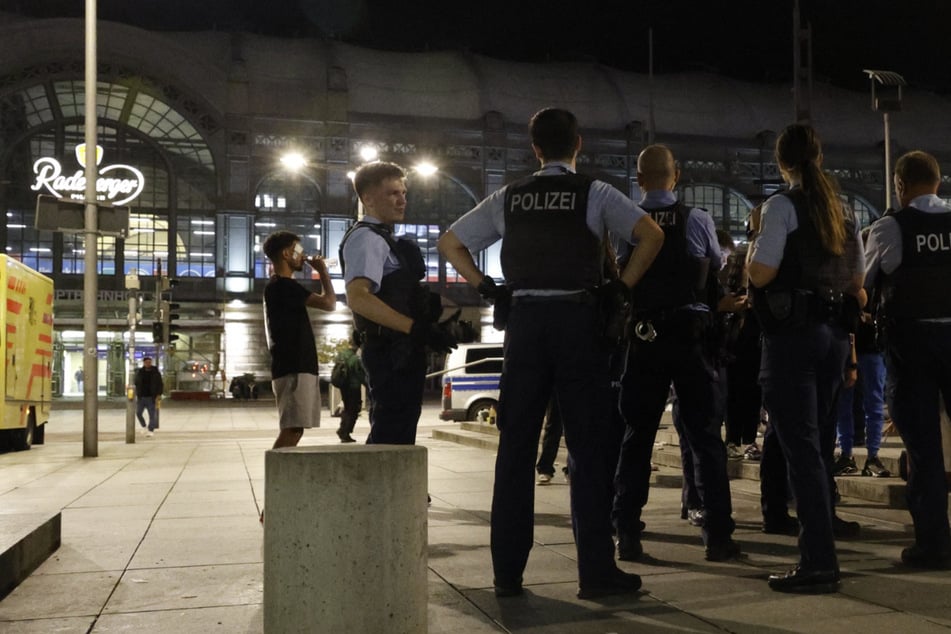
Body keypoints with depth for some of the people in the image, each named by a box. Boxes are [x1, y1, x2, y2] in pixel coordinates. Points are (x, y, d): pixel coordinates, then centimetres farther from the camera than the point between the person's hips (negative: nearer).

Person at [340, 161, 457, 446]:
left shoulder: (387, 240, 22)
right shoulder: (366, 238, -10)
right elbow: (358, 297, -26)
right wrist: (417, 329, -30)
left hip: (402, 352, 10)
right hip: (392, 353, -10)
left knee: (397, 435, 15)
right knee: (392, 437, -11)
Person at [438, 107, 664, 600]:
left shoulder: (509, 198, 11)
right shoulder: (594, 193, 2)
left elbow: (449, 243, 15)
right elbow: (651, 235, -9)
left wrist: (487, 288, 12)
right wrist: (623, 287, -1)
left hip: (524, 319, 3)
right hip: (579, 319, -3)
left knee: (516, 446, 7)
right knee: (588, 448, 2)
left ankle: (507, 572, 11)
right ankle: (596, 572, 4)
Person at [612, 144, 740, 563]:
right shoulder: (698, 221, -3)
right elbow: (718, 273, 10)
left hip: (643, 336, 1)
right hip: (692, 334, -1)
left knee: (637, 434, 8)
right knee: (705, 434, 6)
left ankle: (627, 534, 9)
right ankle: (718, 536, 8)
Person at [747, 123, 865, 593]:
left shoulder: (782, 205, -8)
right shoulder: (842, 210, 14)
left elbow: (760, 274, -14)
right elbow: (856, 284, 18)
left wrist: (753, 245, 6)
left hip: (792, 334, -7)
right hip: (835, 334, 7)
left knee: (800, 448, -5)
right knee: (819, 444, 14)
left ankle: (818, 564, -3)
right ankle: (821, 554, 22)